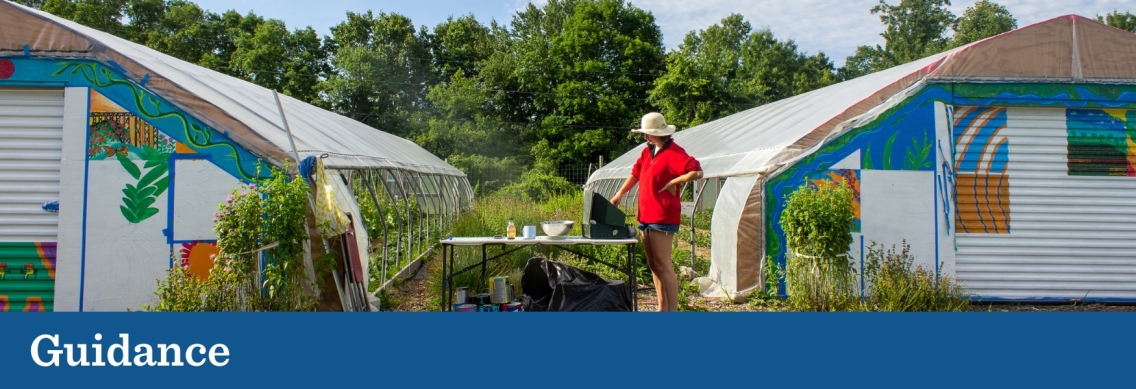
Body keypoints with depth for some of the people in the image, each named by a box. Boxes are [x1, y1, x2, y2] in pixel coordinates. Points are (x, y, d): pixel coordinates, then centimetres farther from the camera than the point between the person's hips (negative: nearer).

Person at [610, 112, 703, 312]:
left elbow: (697, 172, -23)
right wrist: (620, 194, 20)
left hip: (662, 218, -9)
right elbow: (636, 173, 26)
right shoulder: (648, 151, 14)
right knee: (653, 265, 13)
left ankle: (672, 310, -5)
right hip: (646, 216, 9)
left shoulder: (673, 152, -13)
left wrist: (673, 182, -15)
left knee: (663, 266, -9)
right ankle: (662, 308, 21)